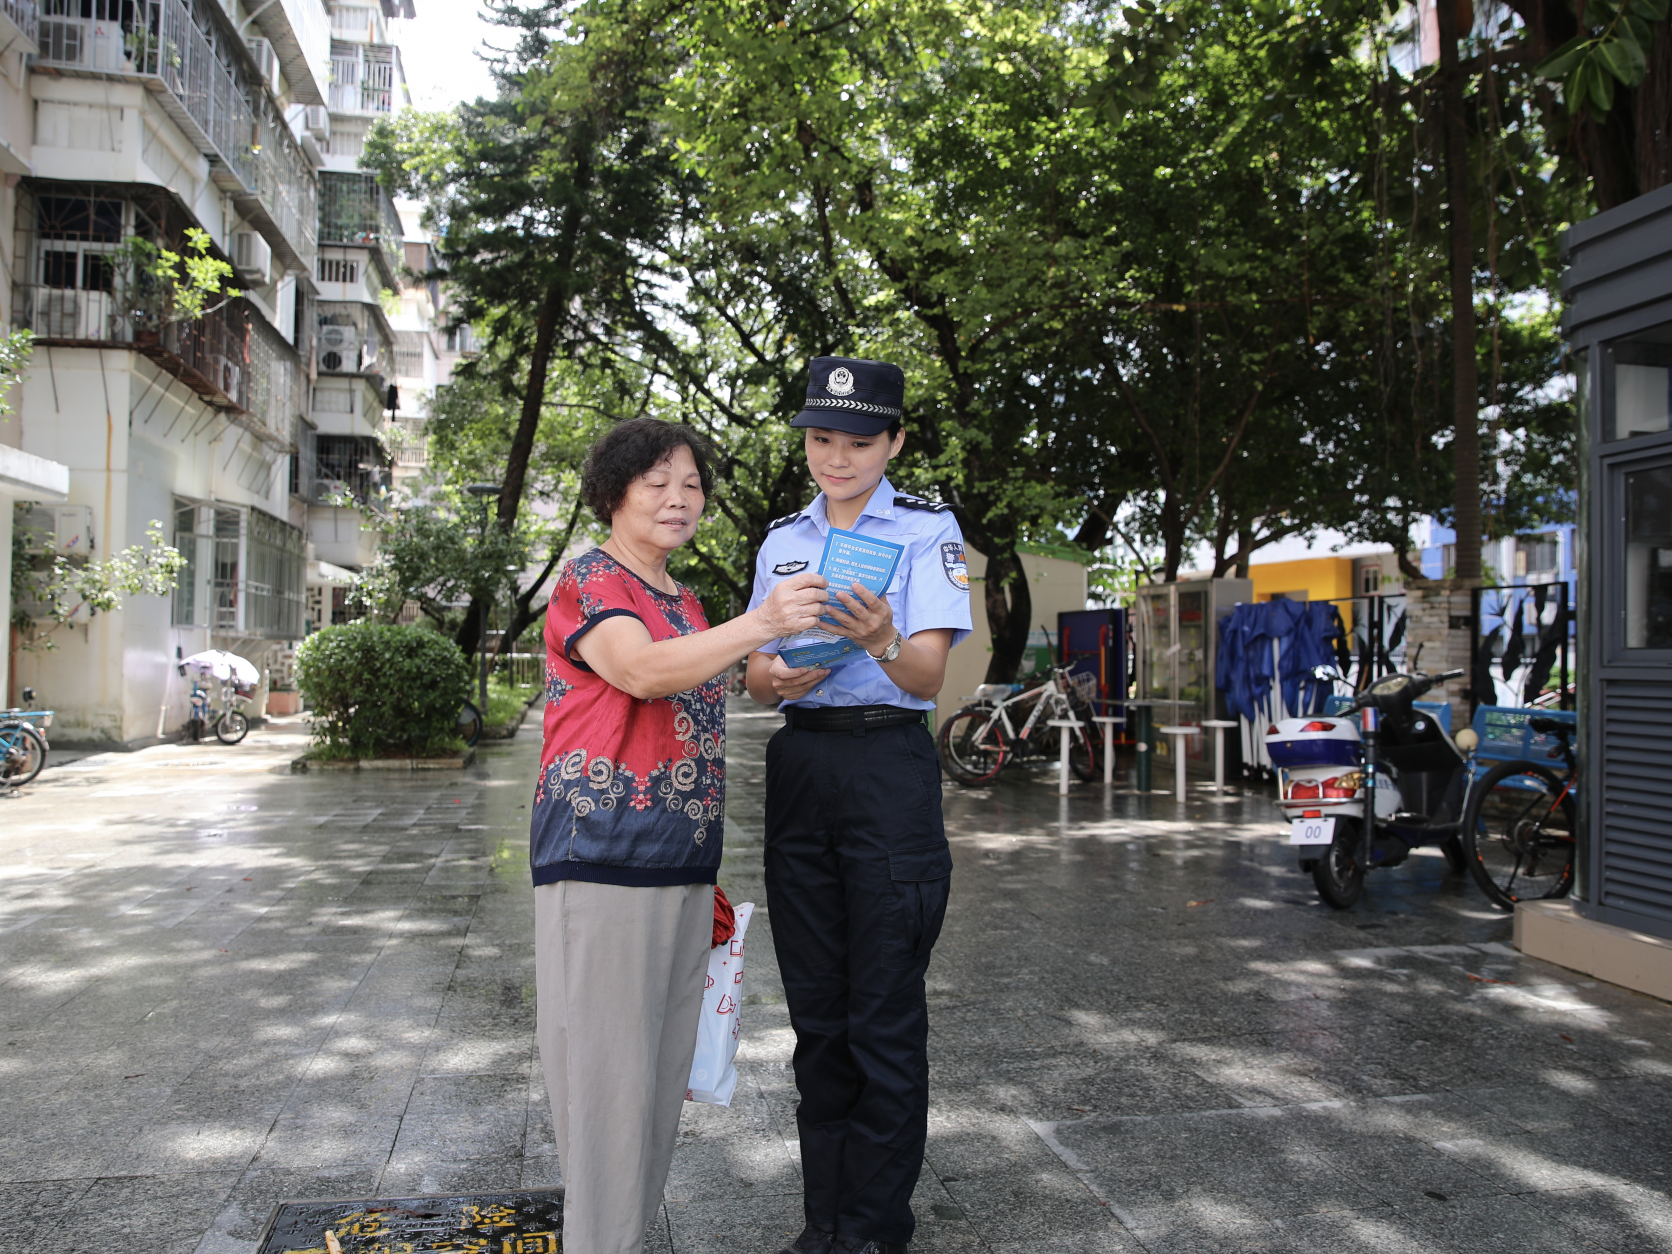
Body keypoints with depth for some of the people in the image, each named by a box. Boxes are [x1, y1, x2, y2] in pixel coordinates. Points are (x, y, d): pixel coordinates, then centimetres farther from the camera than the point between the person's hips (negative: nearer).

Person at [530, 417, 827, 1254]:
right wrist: (759, 625, -37)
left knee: (662, 1064, 14)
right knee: (606, 1063, -3)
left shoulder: (685, 603, 18)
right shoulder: (587, 581, -5)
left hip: (681, 865, 8)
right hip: (601, 857, -8)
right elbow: (641, 671, -24)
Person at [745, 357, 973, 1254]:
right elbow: (755, 670, 13)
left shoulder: (927, 529, -1)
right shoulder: (783, 540, 14)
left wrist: (882, 641, -33)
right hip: (798, 766, 5)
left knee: (883, 1014, -1)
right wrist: (773, 679, -11)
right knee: (815, 1008, 12)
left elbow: (929, 679, -11)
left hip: (889, 766, -5)